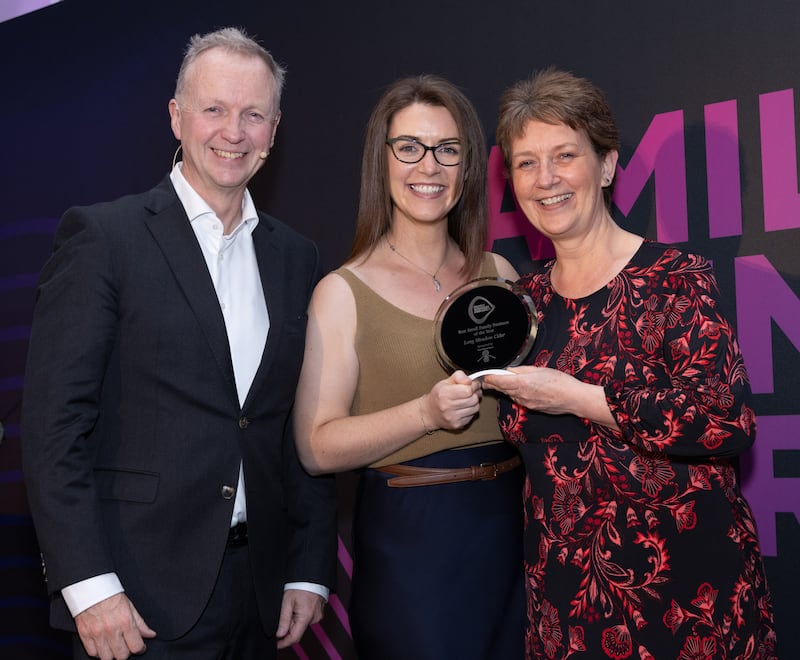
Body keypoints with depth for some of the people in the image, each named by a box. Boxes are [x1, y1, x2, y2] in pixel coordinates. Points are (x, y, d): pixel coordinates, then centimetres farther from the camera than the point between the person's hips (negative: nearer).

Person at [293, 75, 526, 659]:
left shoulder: (500, 273, 7)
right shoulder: (344, 292, -6)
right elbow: (317, 447, -12)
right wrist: (426, 413, -22)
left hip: (511, 526, 5)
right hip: (408, 540, -4)